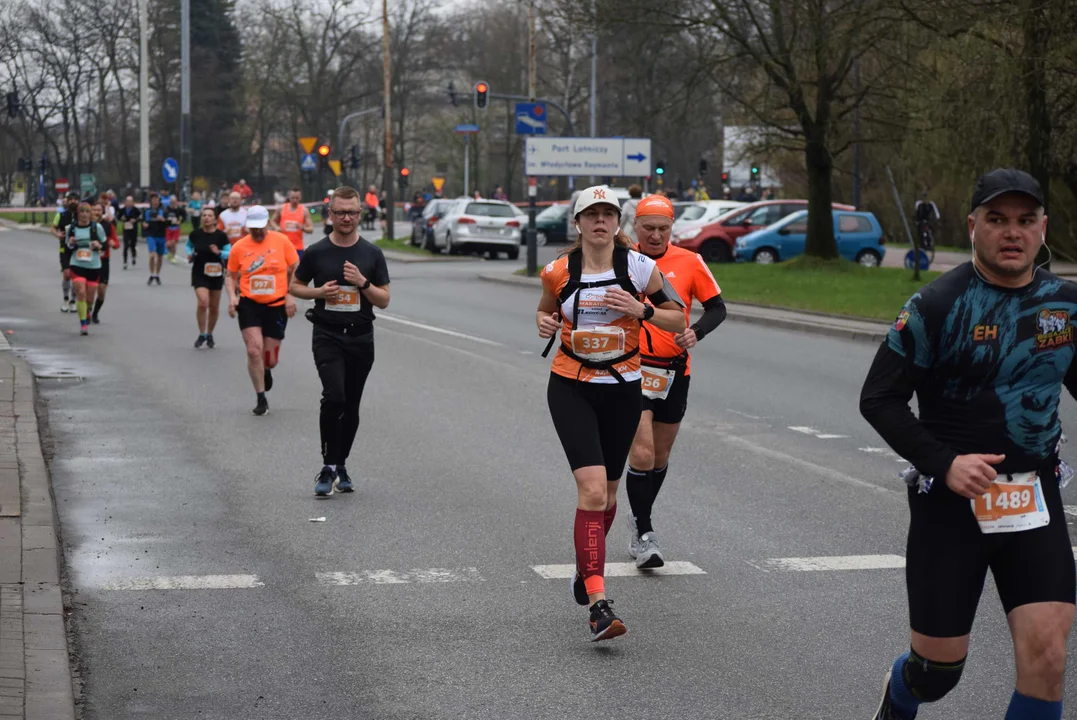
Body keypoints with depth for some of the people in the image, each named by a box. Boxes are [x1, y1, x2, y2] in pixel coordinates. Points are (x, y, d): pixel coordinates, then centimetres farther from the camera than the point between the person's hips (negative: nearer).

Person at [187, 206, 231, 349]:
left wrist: (219, 252, -23)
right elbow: (189, 245, 15)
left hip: (216, 274, 1)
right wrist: (190, 254, -4)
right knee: (203, 302, -20)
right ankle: (202, 335, -3)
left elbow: (230, 253, -5)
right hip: (199, 274, -1)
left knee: (214, 307, 11)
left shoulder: (221, 235, -9)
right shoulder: (195, 234, -6)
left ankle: (210, 335, 32)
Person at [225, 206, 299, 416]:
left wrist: (290, 295, -6)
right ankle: (261, 399, -2)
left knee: (270, 359, 5)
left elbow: (295, 269, 3)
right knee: (254, 350, -15)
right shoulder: (238, 247, -1)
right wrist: (232, 296, -7)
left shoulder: (281, 241, -4)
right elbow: (231, 276, 10)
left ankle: (266, 370, 45)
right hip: (249, 304, 0)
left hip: (277, 305, 0)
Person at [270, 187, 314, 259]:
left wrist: (302, 228, -25)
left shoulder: (304, 210, -2)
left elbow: (311, 229, -4)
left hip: (298, 247, -1)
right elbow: (272, 221, 16)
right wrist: (276, 228, -6)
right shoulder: (281, 209, 2)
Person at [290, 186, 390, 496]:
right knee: (334, 397, -20)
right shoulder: (316, 252, 0)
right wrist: (319, 292, -8)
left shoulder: (372, 254, 2)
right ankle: (328, 466, -12)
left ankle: (341, 466, 24)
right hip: (327, 335, -2)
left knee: (351, 406, 9)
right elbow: (295, 286, 11)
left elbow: (384, 300, 3)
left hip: (361, 337, 2)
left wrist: (363, 282, -15)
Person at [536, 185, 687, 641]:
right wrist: (544, 325, -7)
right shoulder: (558, 272, -4)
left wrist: (640, 309, -18)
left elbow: (678, 318, 0)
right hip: (571, 389, -2)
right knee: (592, 488, -18)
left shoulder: (639, 267, -7)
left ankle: (585, 563, 46)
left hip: (622, 389, 2)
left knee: (606, 491, 15)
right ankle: (598, 606, -23)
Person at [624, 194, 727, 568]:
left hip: (675, 371, 3)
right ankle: (643, 533, -3)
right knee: (642, 453, -15)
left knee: (660, 457, 14)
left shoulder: (689, 262, -1)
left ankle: (640, 519, 37)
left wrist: (696, 331, -13)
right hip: (632, 369, -2)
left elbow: (717, 306, 5)